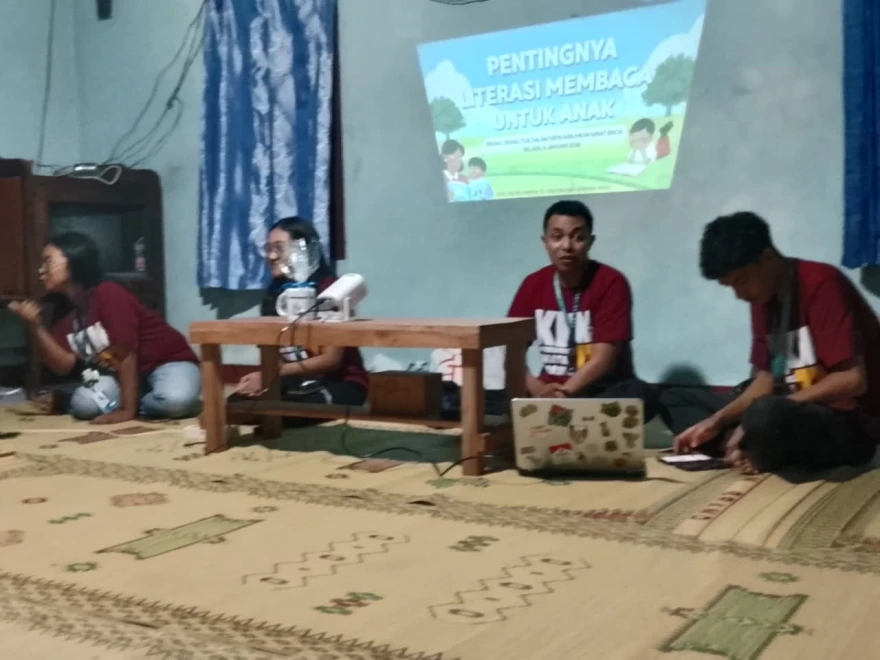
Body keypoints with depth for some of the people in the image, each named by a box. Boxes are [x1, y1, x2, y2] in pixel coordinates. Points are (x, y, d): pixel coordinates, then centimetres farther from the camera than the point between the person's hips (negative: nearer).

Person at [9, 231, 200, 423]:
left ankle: (137, 405, -7)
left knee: (175, 400, -39)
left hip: (168, 361, -6)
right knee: (83, 403, -21)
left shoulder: (108, 294, -22)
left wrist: (127, 409, -24)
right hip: (122, 374, 7)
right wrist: (36, 326, -16)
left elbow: (126, 353, -23)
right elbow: (64, 365, -6)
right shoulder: (64, 312, 3)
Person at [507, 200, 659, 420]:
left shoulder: (611, 282, -10)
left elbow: (604, 358, -15)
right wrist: (537, 388, -17)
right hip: (551, 390, 2)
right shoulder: (533, 284, 3)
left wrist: (562, 393, -26)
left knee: (640, 394, -35)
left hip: (604, 391, -1)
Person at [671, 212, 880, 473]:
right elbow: (767, 378, 9)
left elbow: (853, 380, -23)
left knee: (766, 416, -37)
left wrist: (767, 413, -23)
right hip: (803, 414, 9)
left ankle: (758, 461, -9)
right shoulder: (763, 297, 7)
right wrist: (717, 421, -6)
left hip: (854, 423, -8)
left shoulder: (821, 284, -18)